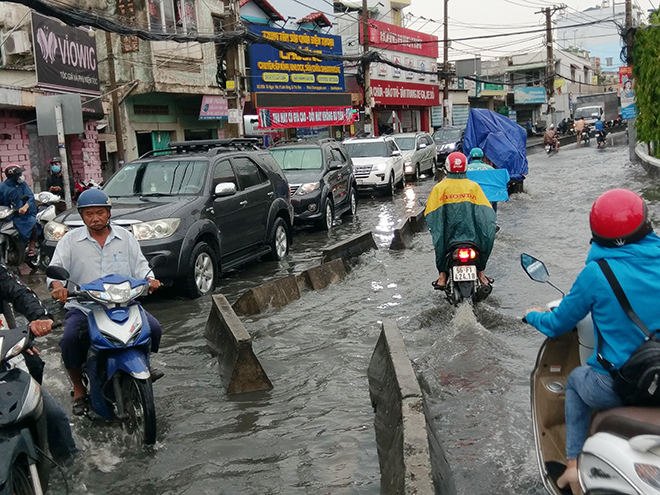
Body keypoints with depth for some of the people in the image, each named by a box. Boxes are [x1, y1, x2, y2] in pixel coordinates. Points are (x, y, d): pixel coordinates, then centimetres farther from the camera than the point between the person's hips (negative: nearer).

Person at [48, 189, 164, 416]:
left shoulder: (125, 237, 9)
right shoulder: (70, 240, 5)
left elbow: (139, 265, 6)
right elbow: (55, 268, -3)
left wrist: (148, 279, -17)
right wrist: (57, 284, -27)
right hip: (83, 306, -1)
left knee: (154, 328, -18)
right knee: (69, 340, -28)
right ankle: (79, 390, -3)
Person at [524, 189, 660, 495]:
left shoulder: (596, 274, -14)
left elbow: (558, 325, -1)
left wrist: (533, 316, 21)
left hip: (616, 389, -3)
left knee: (576, 379, 29)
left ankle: (574, 464, 21)